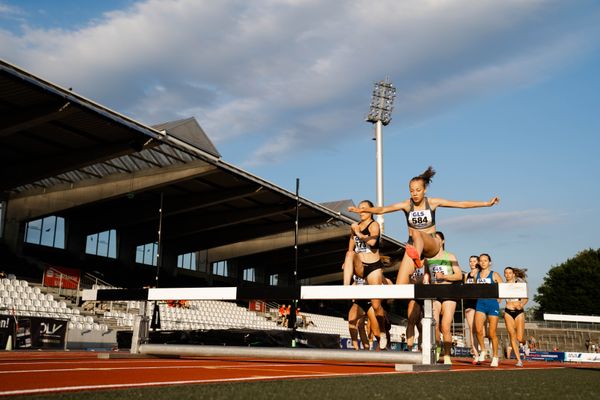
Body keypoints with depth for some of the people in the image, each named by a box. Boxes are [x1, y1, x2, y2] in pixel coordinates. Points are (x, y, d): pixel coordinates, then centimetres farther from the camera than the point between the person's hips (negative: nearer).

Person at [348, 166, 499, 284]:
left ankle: (417, 256, -66)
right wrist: (362, 210, -29)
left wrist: (487, 203, -5)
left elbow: (461, 204, -1)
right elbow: (383, 209, -14)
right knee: (400, 285, -18)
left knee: (417, 233, -38)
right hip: (413, 245, 2)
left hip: (431, 245, -2)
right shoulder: (406, 204, -3)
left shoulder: (433, 202, -2)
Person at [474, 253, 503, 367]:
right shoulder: (476, 275, 13)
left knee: (492, 333, -1)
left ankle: (495, 357, 13)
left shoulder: (494, 275, 4)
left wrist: (498, 298, -4)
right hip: (480, 303, 2)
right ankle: (483, 350, 7)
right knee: (478, 330, -16)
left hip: (492, 303, -2)